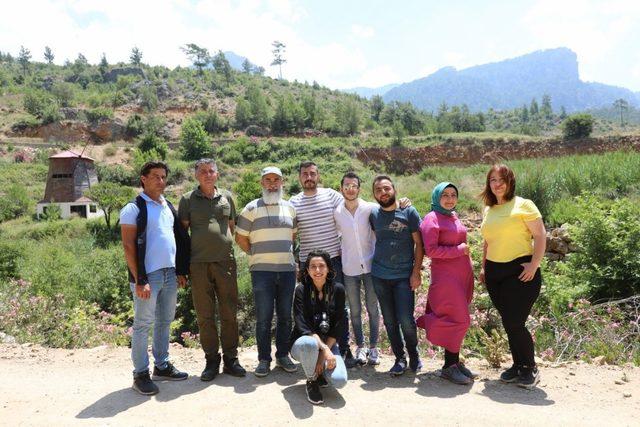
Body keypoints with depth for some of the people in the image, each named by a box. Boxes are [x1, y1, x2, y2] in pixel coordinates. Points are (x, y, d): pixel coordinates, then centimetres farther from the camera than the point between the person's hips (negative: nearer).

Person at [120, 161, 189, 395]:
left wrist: (181, 271, 12)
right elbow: (128, 246, -11)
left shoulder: (168, 207, 13)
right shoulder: (134, 208, -7)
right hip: (148, 276, -7)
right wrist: (139, 280, -16)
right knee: (143, 325, 2)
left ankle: (162, 366, 28)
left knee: (165, 322, 15)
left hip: (170, 274, 7)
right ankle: (140, 374, 13)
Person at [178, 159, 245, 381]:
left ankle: (230, 358, 17)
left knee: (229, 313, 5)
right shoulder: (188, 200, 5)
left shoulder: (226, 197, 11)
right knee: (204, 315, 5)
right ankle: (211, 360, 18)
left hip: (226, 262, 2)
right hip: (199, 264, -1)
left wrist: (228, 245, 10)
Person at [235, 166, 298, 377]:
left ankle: (283, 355, 23)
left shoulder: (290, 208, 10)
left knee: (285, 315, 9)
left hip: (287, 269, 3)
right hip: (261, 271, -3)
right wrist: (257, 255, 8)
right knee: (263, 317, 1)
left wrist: (284, 254, 12)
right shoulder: (251, 208, -1)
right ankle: (264, 359, 13)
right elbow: (240, 238, 4)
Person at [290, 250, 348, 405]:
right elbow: (302, 326, -17)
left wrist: (323, 355, -14)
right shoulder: (301, 290, -10)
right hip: (302, 343, -2)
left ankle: (320, 370, 12)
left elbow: (339, 326, -5)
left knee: (339, 380, -24)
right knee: (309, 343, -39)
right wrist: (324, 349, -28)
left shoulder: (337, 290, -4)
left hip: (329, 343, 2)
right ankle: (312, 381, -8)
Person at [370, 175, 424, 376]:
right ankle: (400, 358, 24)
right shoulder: (373, 215, 4)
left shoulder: (409, 212, -4)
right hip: (380, 276, 3)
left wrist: (416, 272, -9)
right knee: (390, 321, 9)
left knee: (406, 320, -5)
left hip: (404, 276, -3)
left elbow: (419, 244, -3)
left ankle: (414, 356, 21)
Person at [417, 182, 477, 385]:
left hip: (463, 275, 8)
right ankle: (449, 366, 6)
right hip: (445, 277, -8)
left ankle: (454, 361, 23)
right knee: (457, 320, -7)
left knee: (458, 319, 12)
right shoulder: (432, 218, -9)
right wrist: (459, 250, -13)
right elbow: (431, 250, -17)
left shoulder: (454, 217, 15)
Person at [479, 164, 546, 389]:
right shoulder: (488, 210, 14)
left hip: (520, 271, -6)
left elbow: (540, 236, -9)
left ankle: (530, 368, 15)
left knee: (514, 323, -7)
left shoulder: (523, 204, -4)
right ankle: (518, 365, 27)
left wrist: (534, 265, -17)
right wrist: (483, 267, 17)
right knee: (508, 322, 11)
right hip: (495, 272, 6)